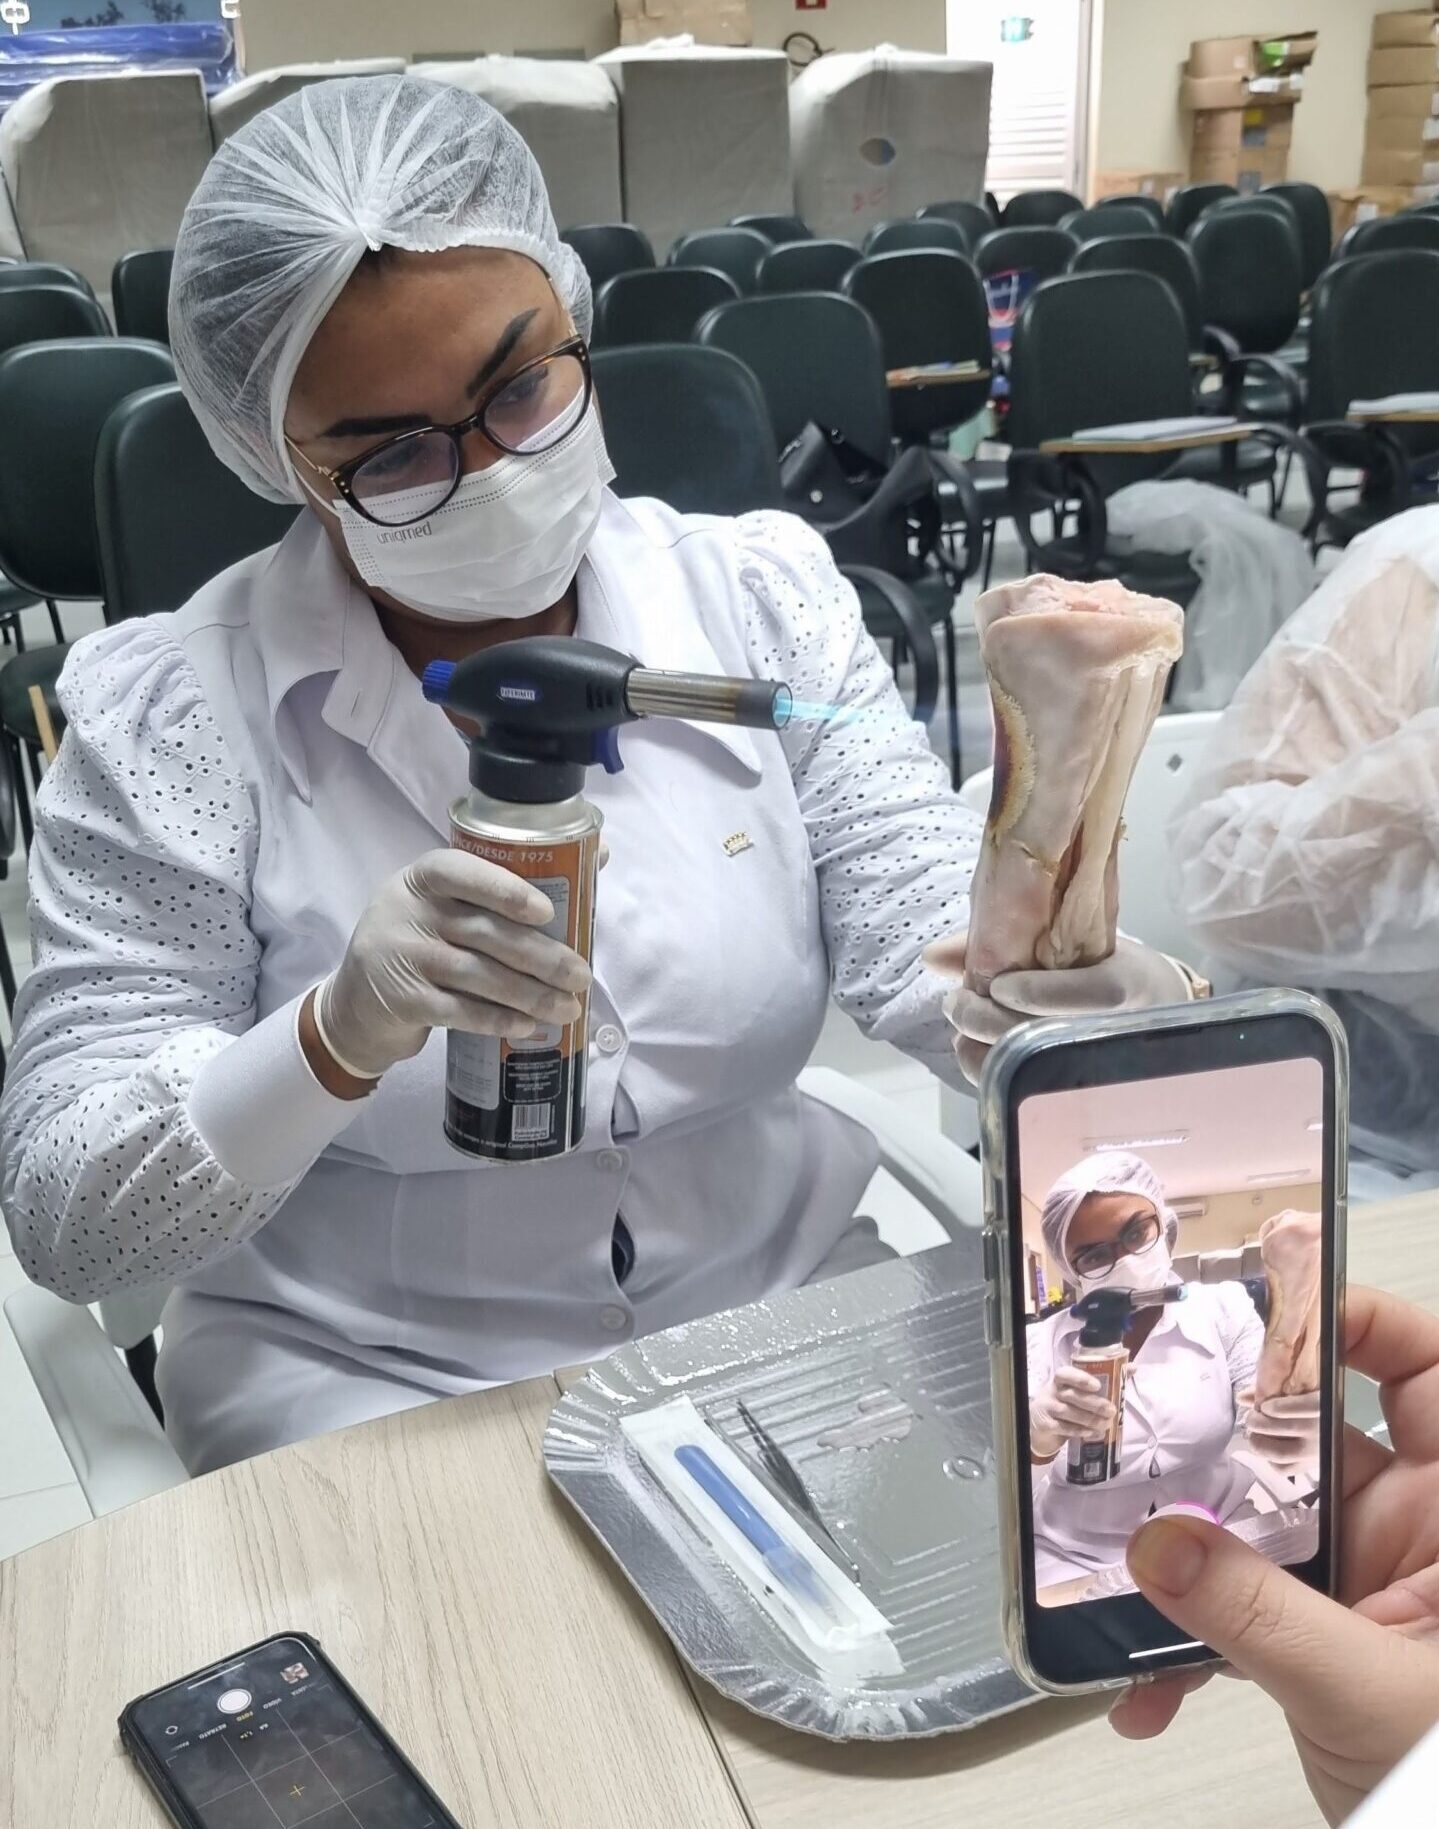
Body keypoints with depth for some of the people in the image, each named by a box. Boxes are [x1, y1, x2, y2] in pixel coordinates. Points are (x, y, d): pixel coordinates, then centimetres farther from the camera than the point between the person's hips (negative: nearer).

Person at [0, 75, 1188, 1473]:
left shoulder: (764, 600, -2)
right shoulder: (171, 720, -11)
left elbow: (935, 956, -7)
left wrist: (1067, 988, -30)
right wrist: (339, 1032, -30)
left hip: (789, 1318, 3)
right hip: (368, 1390, -1)